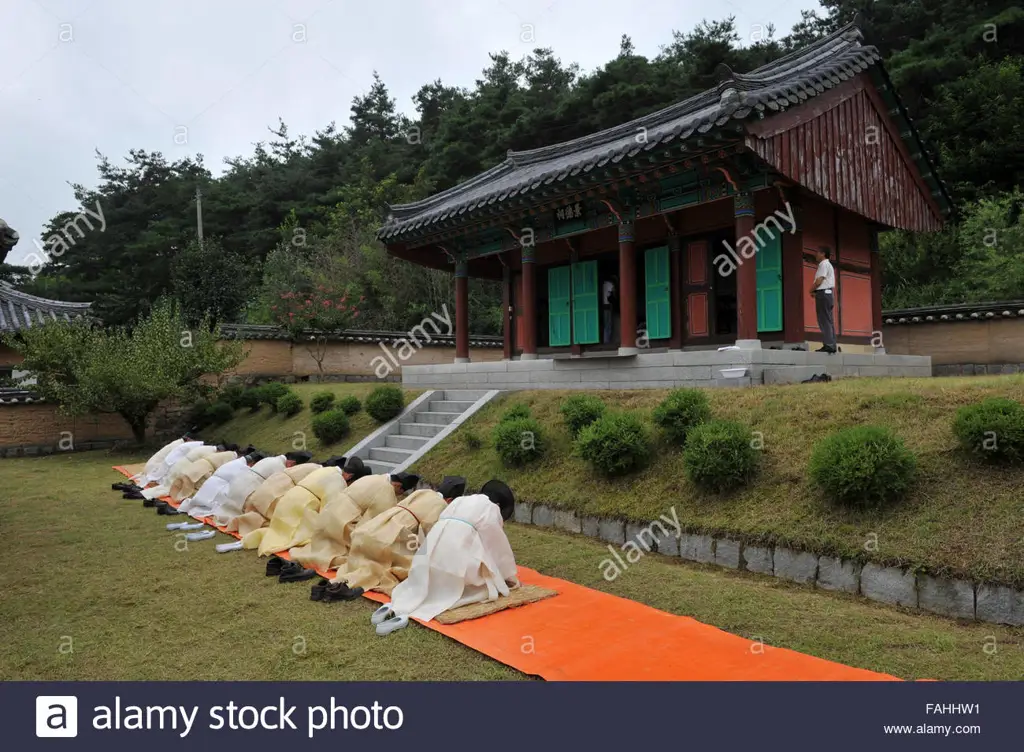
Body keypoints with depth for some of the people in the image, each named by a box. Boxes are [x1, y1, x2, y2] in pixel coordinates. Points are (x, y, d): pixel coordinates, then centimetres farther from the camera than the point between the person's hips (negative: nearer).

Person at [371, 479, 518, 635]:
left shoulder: (460, 501, 30)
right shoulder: (491, 508, 12)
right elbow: (498, 546, 14)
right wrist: (510, 577, 26)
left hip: (431, 550, 7)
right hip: (456, 555, -7)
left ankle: (395, 607, -1)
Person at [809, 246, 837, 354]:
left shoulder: (824, 264, -10)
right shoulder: (828, 264, 23)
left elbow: (819, 281, -18)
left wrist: (811, 290, -2)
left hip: (823, 293, -10)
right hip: (828, 293, 10)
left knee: (824, 321, -12)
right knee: (829, 321, 10)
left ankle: (828, 345, -14)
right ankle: (832, 345, 11)